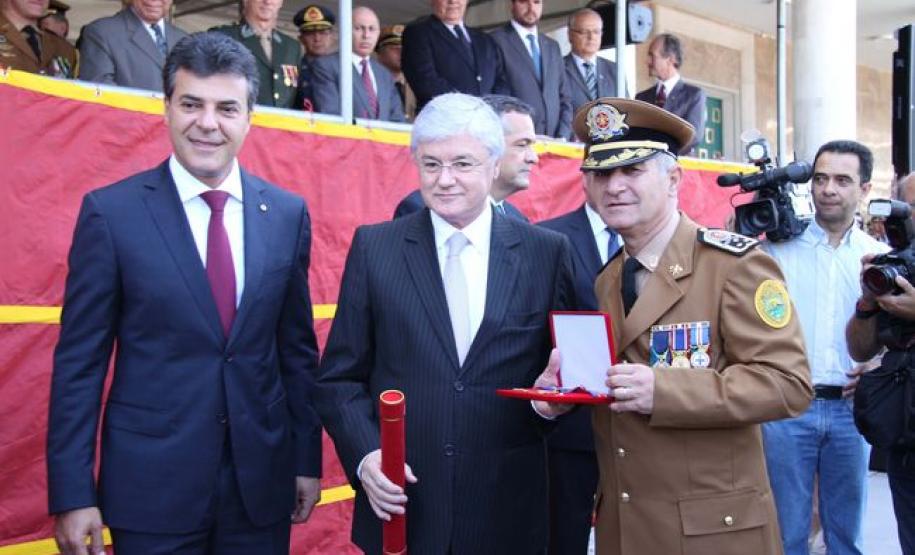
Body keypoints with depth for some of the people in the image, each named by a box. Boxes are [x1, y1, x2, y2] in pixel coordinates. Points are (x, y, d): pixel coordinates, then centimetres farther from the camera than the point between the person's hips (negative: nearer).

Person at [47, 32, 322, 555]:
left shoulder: (288, 214, 1)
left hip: (262, 482, 3)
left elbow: (298, 348, 7)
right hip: (151, 485, -2)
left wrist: (308, 460, 9)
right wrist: (73, 492, -7)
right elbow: (79, 361, -6)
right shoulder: (111, 212, -7)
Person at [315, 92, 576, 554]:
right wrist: (364, 455, -12)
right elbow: (340, 377, 1)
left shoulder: (547, 252, 0)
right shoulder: (374, 247, 0)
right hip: (400, 503, 0)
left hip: (507, 508, 1)